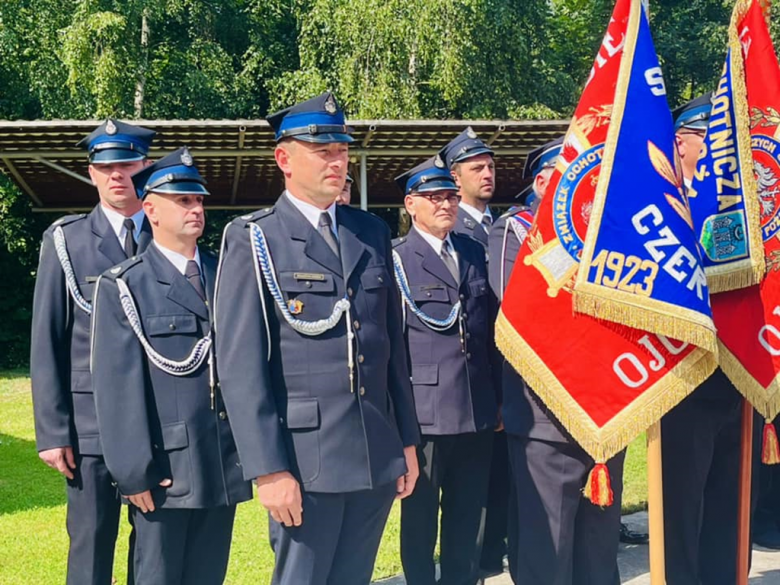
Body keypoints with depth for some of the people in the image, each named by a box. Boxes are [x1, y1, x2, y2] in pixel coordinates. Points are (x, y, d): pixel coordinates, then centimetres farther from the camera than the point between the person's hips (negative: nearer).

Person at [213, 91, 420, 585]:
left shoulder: (373, 233, 11)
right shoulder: (253, 241, -4)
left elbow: (393, 345, 13)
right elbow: (241, 365, -10)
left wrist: (407, 440, 12)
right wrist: (268, 469, -14)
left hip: (378, 456, 5)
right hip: (305, 461, -4)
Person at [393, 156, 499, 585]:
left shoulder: (473, 252, 12)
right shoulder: (396, 259, -3)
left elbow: (490, 326, 14)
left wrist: (499, 395, 11)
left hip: (477, 407, 5)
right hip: (424, 409, -5)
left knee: (469, 514, 15)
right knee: (421, 513, 8)